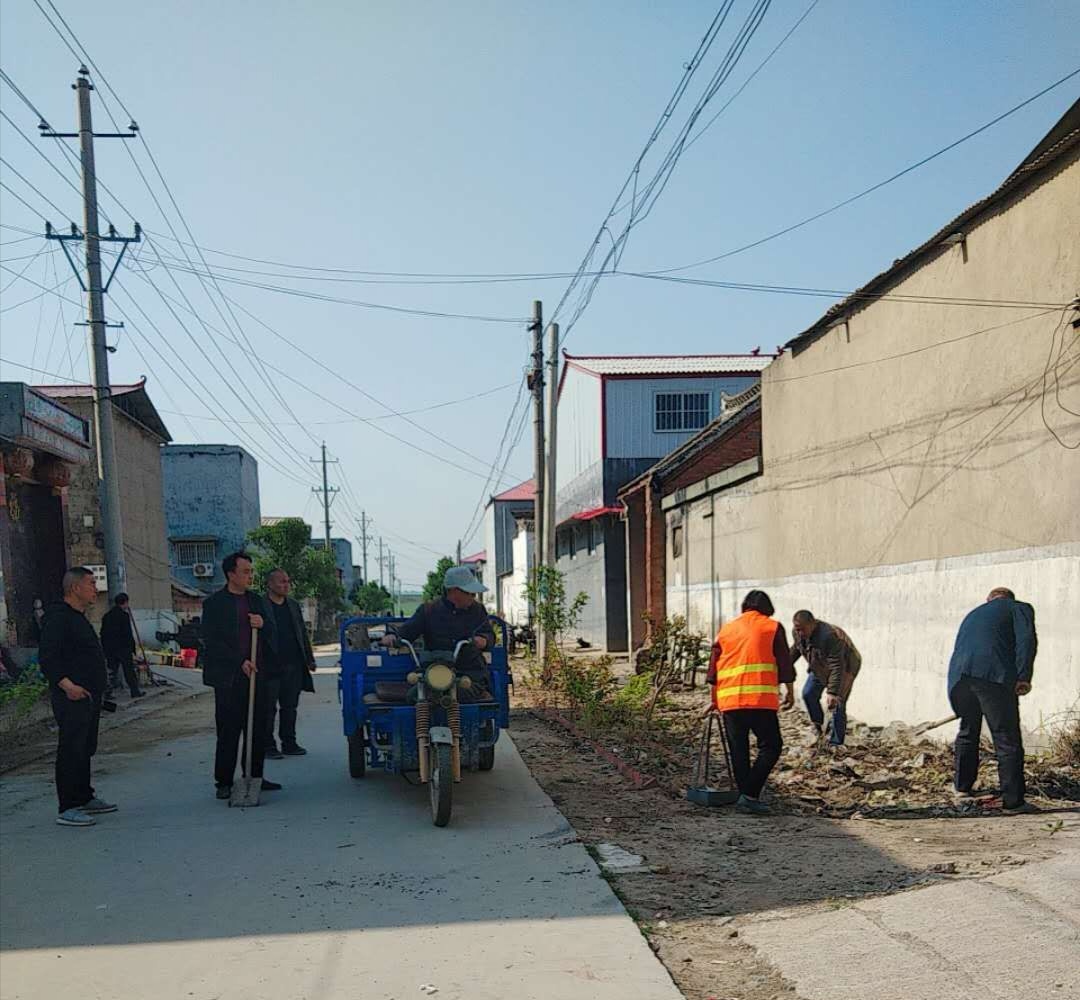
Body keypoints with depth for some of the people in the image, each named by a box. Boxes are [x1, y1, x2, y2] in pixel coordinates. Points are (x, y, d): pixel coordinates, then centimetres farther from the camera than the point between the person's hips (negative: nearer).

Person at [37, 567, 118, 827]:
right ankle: (67, 809, -3)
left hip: (89, 696, 11)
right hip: (73, 697, -10)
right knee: (71, 750, -7)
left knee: (85, 749, 17)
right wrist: (67, 685, -29)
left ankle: (84, 798, 26)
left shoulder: (78, 618, 19)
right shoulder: (58, 617, -13)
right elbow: (47, 657, -21)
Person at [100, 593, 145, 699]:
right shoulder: (124, 615, -12)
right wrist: (132, 650, -12)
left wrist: (105, 649, 17)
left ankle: (107, 692, 3)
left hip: (109, 649, 6)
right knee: (129, 671, 4)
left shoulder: (106, 616, 10)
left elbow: (103, 634, 13)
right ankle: (135, 691, 10)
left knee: (112, 670, 10)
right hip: (123, 648, -6)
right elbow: (128, 634, -15)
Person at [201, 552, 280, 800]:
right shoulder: (214, 603, -4)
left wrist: (263, 624, -8)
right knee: (228, 731, -1)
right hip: (228, 677, -6)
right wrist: (240, 662, -15)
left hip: (256, 674, 6)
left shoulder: (255, 600, 13)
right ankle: (224, 782, 7)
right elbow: (212, 642, -9)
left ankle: (255, 777, 19)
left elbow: (271, 632, 16)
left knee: (258, 728, 9)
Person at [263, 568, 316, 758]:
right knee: (269, 708, 1)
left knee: (290, 707, 10)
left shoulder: (294, 606, 15)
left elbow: (303, 634, 19)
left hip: (294, 664, 6)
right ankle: (268, 746, 8)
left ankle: (289, 743, 17)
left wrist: (309, 659, 14)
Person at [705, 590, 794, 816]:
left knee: (739, 750, 10)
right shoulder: (772, 627, 8)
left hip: (729, 699, 4)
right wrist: (789, 691, 13)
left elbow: (714, 665, 17)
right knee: (771, 746, 2)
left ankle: (745, 796, 13)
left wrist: (715, 699, 23)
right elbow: (784, 662, 4)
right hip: (761, 698, -4)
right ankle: (750, 795, -9)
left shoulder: (726, 629, 18)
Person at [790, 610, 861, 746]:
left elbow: (836, 667, -40)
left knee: (837, 704, -10)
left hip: (845, 667, -7)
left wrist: (832, 692, -44)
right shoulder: (797, 632, -17)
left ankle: (836, 744, -3)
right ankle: (818, 725, 21)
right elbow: (796, 649, 7)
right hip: (820, 668, 7)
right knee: (808, 694, -2)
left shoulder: (829, 636, -40)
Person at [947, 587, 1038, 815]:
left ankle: (962, 787, 34)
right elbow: (1027, 639, -2)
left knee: (967, 730, 24)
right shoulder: (1019, 608, 17)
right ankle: (1013, 801, 2)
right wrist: (1024, 676, -8)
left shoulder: (972, 615, 34)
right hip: (994, 675, -6)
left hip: (959, 674, 6)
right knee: (1007, 739, 1)